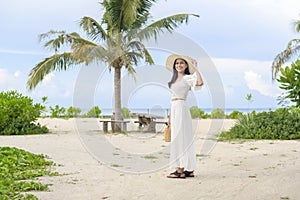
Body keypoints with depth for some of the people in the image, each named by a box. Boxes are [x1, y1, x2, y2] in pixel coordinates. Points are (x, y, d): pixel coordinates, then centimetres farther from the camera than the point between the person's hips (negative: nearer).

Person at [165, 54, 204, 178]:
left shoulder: (187, 78, -5)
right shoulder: (175, 79, 19)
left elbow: (200, 83, -25)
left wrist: (195, 68, -16)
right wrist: (170, 116, 20)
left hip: (181, 108, -9)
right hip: (174, 109, 9)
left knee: (180, 138, -9)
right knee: (181, 139, 8)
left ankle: (181, 170, -9)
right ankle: (189, 170, 12)